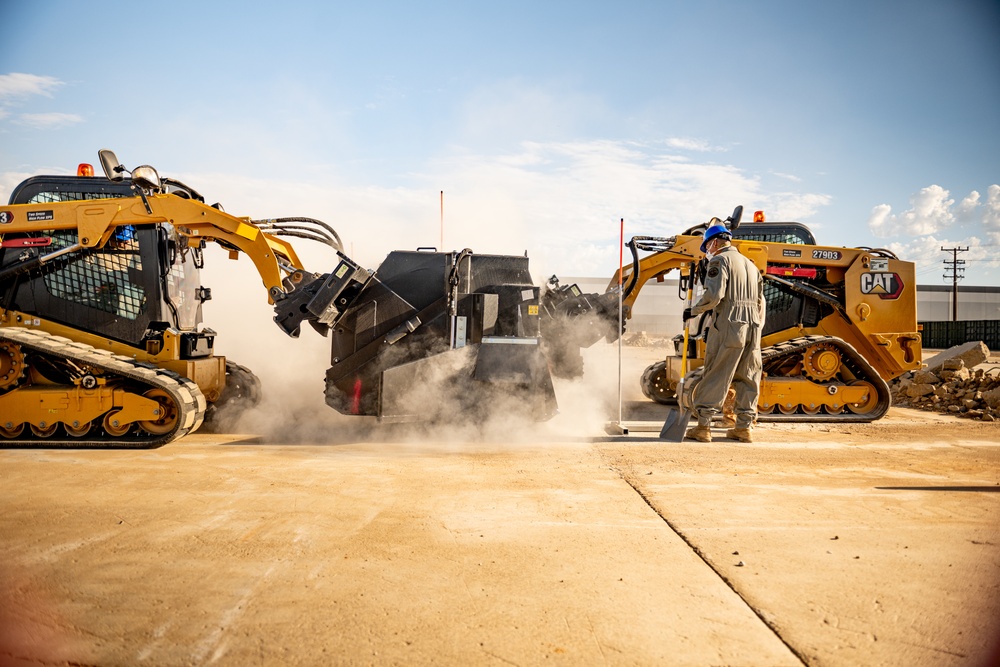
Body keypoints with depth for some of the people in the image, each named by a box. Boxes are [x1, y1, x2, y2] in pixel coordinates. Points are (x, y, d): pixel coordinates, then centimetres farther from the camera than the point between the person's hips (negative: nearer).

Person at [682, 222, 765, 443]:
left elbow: (714, 295, -17)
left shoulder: (720, 260, -4)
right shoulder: (750, 264, 21)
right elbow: (760, 301, 21)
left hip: (727, 327, -7)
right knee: (748, 378, 9)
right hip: (752, 327, 7)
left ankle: (703, 426, -3)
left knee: (714, 377, -4)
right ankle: (744, 427, 11)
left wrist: (694, 311, -4)